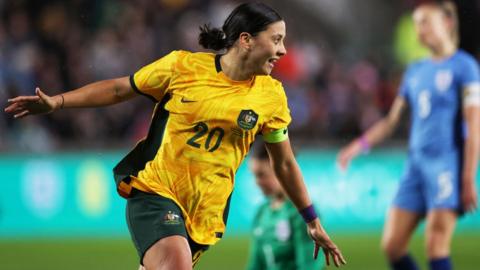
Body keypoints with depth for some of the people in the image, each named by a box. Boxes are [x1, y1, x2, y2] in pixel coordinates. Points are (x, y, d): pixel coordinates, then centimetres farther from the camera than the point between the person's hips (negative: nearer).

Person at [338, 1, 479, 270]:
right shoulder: (415, 72, 16)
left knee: (436, 245, -13)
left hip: (448, 164, -7)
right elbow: (391, 120, 20)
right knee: (392, 245, 0)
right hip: (417, 164, 7)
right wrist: (361, 144, 3)